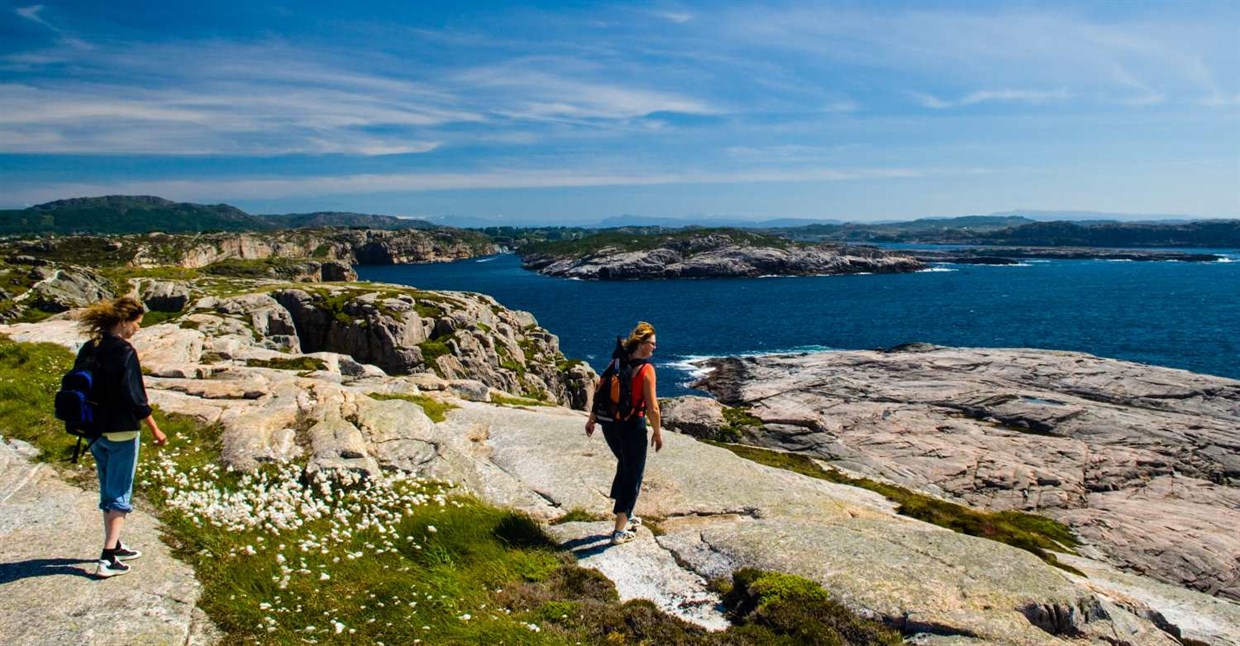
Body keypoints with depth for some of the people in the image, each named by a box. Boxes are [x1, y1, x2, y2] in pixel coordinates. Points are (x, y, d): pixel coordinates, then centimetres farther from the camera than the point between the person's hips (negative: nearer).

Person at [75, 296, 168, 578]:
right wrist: (155, 430, -8)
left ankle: (115, 546, 31)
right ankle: (107, 559, -1)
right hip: (121, 433, -7)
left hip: (95, 432, 7)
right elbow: (135, 398, -18)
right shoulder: (124, 352, -18)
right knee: (120, 495, 1)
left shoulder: (88, 349, 4)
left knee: (108, 491, 19)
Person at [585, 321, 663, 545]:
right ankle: (619, 531, 10)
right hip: (633, 426, -7)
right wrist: (658, 433, -4)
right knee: (632, 475, 7)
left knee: (625, 465, 27)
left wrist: (592, 419, 17)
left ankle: (626, 516, 36)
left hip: (610, 424, 7)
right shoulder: (646, 369, -16)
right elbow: (652, 408, -17)